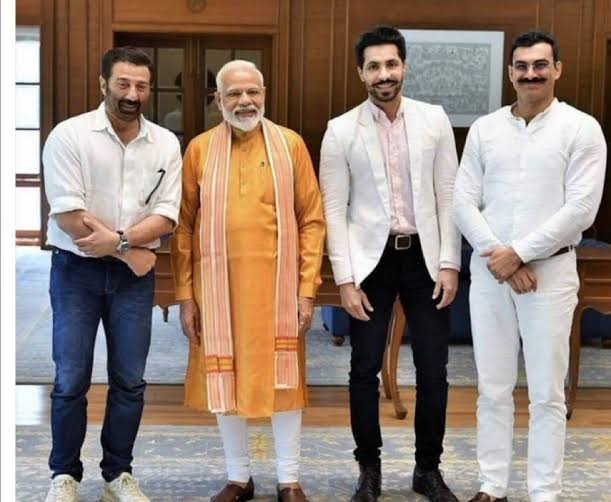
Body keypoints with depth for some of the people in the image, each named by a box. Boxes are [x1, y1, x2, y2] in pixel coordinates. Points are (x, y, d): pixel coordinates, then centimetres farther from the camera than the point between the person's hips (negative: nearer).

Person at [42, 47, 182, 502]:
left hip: (135, 274, 3)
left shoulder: (166, 144, 3)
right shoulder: (69, 135, -8)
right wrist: (129, 251, -12)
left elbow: (166, 216, -3)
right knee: (72, 380, 2)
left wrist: (118, 239, -19)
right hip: (77, 269, -3)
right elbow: (67, 214, -15)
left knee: (130, 380, 7)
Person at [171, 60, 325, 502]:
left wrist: (307, 289, -5)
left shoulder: (290, 144, 2)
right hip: (218, 284, 1)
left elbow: (312, 220, 0)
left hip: (276, 283, -1)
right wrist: (185, 294, 0)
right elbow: (185, 226, 5)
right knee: (225, 379, 8)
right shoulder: (199, 149, 4)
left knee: (283, 379, 5)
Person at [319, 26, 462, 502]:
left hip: (424, 256, 1)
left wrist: (449, 262, -3)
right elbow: (334, 210, -3)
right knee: (365, 370, 5)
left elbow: (448, 195, 3)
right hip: (372, 260, -1)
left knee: (433, 370, 5)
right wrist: (346, 278, -8)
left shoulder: (434, 119, 1)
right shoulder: (341, 130, -3)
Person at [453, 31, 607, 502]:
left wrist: (519, 254, -13)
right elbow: (464, 202, 3)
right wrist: (497, 254, -10)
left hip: (550, 270, -3)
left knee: (547, 393, 2)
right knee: (493, 388, 9)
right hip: (488, 270, 3)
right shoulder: (484, 128, 7)